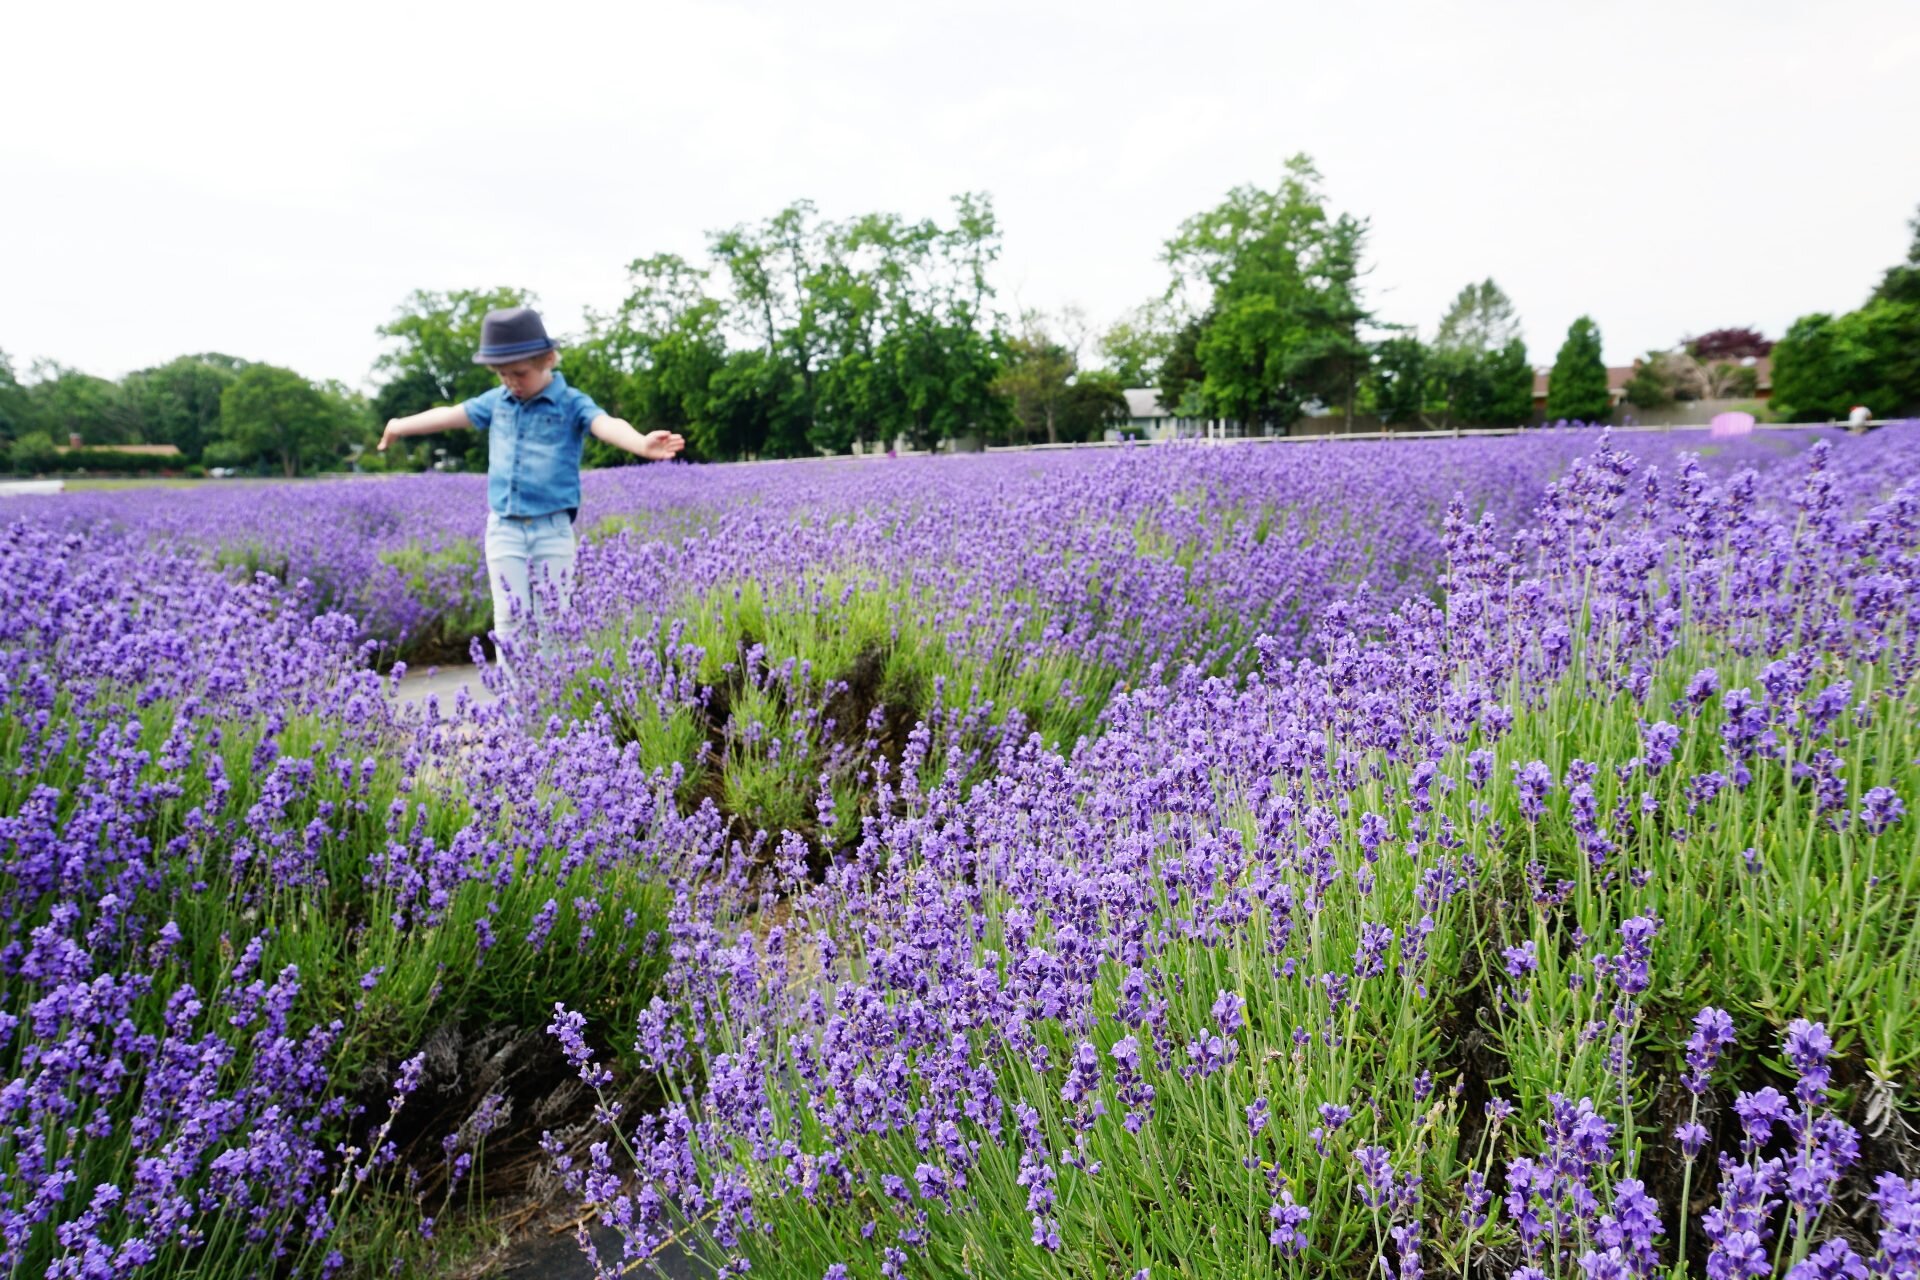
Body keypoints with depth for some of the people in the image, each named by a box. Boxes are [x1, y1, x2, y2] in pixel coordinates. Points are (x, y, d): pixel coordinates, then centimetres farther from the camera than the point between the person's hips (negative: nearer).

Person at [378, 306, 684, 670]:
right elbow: (450, 415, 23)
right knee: (509, 618, 2)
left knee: (552, 619, 2)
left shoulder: (572, 403, -7)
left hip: (552, 530, -3)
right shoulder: (496, 401, 8)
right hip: (504, 529, 3)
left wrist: (641, 444, -49)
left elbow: (607, 425, -27)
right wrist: (400, 426, 37)